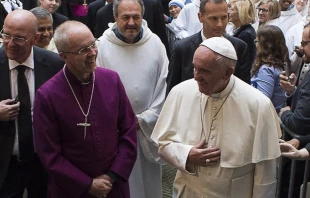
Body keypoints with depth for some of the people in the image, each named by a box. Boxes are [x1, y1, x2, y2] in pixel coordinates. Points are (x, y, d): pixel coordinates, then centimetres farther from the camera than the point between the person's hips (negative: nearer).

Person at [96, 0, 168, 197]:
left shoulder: (155, 43, -5)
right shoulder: (102, 45, -11)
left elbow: (162, 86, -2)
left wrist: (144, 120, -6)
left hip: (149, 126, 2)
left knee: (150, 178, 17)